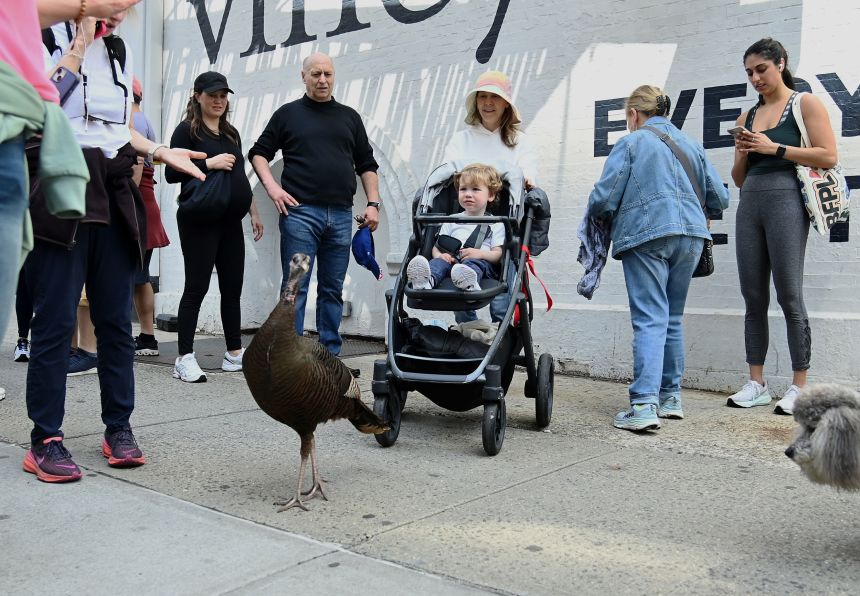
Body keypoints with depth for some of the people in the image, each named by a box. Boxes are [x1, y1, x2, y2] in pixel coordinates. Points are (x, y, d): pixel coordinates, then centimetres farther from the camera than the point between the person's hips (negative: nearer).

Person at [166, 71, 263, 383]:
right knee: (196, 287, -6)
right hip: (200, 223, -7)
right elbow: (171, 173, -11)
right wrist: (209, 163, -17)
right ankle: (185, 358, -1)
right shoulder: (187, 130, -2)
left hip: (231, 223, 7)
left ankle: (234, 353, 18)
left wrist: (253, 211, 18)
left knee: (232, 288, 9)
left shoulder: (231, 133, 18)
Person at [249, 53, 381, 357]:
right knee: (295, 288, -4)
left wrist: (373, 203, 7)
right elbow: (259, 153, 10)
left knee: (333, 289, 8)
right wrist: (272, 187, -6)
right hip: (299, 211, -3)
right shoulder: (288, 113, 9)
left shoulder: (350, 117, 17)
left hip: (341, 215, 3)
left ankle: (331, 353, 15)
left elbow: (366, 164, 18)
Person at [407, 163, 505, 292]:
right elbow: (437, 247, 19)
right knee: (440, 262, -29)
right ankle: (427, 279, -62)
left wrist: (480, 253, -16)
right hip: (452, 261, 3)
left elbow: (498, 254, 5)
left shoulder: (495, 224, 16)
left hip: (480, 262, -2)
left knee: (474, 263, -36)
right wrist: (440, 255, -6)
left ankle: (468, 280, -70)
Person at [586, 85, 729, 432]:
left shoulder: (630, 143, 3)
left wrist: (596, 218, 18)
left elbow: (603, 199, -3)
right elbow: (719, 198, 17)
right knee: (672, 318, 15)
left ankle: (644, 405, -19)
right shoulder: (691, 145, 19)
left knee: (650, 319, -9)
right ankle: (671, 398, 21)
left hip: (646, 235, -5)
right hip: (690, 235, 5)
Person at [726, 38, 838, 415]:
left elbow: (828, 156, -7)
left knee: (789, 296, -7)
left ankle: (799, 388, 0)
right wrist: (742, 154, 1)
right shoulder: (748, 117, 19)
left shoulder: (805, 104, 4)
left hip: (785, 200, -6)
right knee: (753, 297, 4)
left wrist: (774, 148, -11)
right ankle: (756, 385, 11)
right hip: (750, 202, 6)